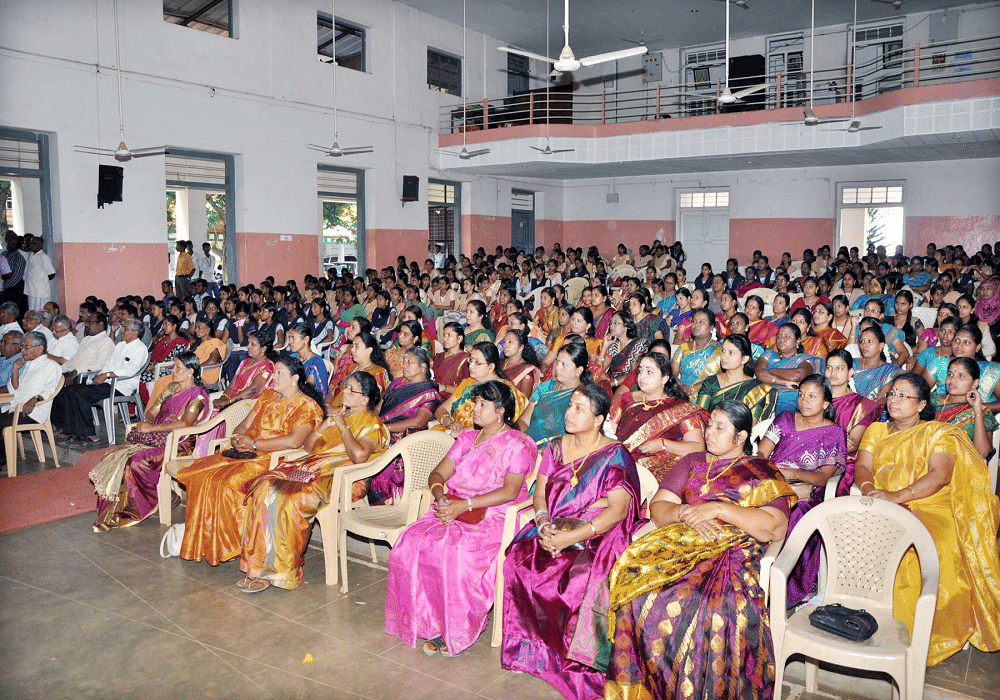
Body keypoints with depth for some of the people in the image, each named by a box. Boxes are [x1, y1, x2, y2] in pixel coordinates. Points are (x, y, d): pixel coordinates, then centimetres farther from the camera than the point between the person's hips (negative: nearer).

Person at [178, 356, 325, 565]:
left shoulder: (307, 406, -6)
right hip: (247, 454, 8)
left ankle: (229, 546, -10)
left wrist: (254, 444, -16)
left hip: (274, 460, -7)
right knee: (198, 474, -12)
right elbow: (245, 424, 21)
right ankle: (198, 540, -3)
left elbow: (294, 441, -21)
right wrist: (237, 438, -4)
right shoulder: (267, 396, 19)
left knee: (225, 482, -28)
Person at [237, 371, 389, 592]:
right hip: (313, 466, 8)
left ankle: (280, 570, -17)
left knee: (288, 498, -30)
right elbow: (308, 445, 22)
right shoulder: (339, 414, 25)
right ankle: (257, 564, -15)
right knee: (265, 487, -17)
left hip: (339, 476, -7)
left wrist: (343, 426, -9)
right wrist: (326, 425, 5)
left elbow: (359, 456, -20)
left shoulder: (371, 423, 1)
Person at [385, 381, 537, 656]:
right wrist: (441, 495, -10)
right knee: (411, 543, -20)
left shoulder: (519, 444, -1)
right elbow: (438, 474, 14)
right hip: (451, 509, 6)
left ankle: (457, 632, -13)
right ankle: (429, 624, -11)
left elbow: (510, 491, -13)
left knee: (457, 553, -32)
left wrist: (464, 505, -21)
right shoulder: (467, 438, 20)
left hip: (492, 516, -6)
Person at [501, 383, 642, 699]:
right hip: (553, 530, 5)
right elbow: (540, 491, 13)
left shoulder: (615, 455, -5)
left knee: (580, 577, -33)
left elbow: (618, 509, -15)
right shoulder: (557, 446, 13)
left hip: (595, 536, -5)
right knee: (519, 559, -23)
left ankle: (572, 662, -10)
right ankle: (529, 648, -6)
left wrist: (570, 537, -23)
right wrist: (543, 523, -10)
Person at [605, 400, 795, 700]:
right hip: (680, 546, 3)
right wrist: (686, 513, -8)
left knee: (714, 609, -37)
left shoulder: (763, 474, 11)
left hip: (734, 554, -3)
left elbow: (776, 528, -5)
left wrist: (719, 509, -11)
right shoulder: (692, 462, 22)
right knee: (638, 591, -28)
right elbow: (657, 508, 14)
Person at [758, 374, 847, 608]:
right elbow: (761, 453, 11)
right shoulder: (785, 419, 18)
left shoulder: (834, 433, 9)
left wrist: (793, 474, -18)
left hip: (804, 497, -3)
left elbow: (823, 477, -1)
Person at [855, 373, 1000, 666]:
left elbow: (940, 475, -7)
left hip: (930, 507, -3)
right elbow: (862, 466, 8)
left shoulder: (939, 432, 9)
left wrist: (897, 496, -22)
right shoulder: (877, 431, 22)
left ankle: (916, 636, -20)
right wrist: (869, 488, -16)